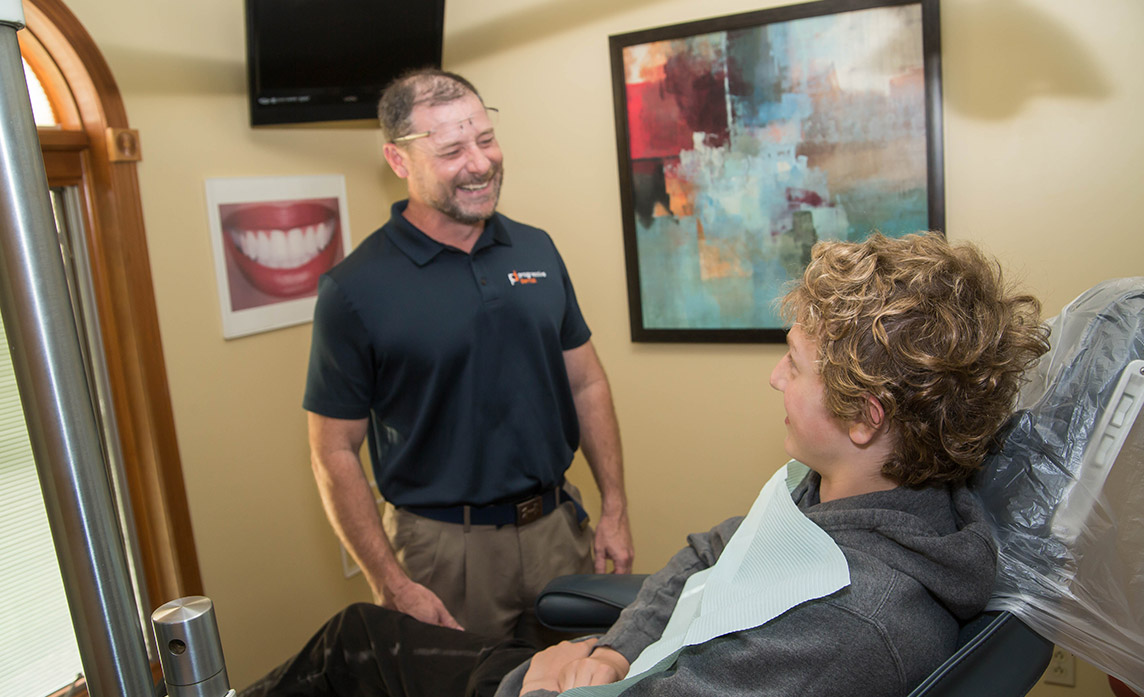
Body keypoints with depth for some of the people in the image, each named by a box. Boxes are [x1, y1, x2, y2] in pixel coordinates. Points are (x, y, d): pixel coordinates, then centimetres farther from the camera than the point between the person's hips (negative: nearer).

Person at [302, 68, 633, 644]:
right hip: (443, 547, -4)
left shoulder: (537, 250, 2)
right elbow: (335, 451, -8)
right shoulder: (354, 289, -11)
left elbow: (586, 384, 8)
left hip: (557, 527, 4)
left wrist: (615, 509, 4)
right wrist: (391, 585, -11)